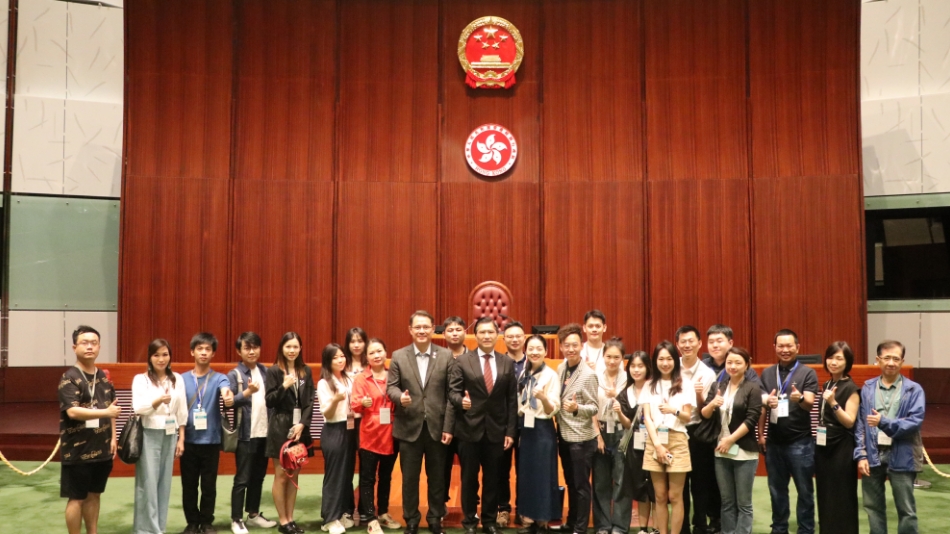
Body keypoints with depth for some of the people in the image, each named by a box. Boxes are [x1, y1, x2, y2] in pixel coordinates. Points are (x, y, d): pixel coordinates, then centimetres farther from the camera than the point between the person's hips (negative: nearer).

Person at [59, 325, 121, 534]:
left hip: (101, 449, 6)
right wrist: (105, 412, -30)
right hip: (77, 450, -6)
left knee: (94, 495, 15)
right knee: (76, 498, 3)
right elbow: (72, 411, -24)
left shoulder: (104, 378, 9)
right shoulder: (69, 378, -12)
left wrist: (113, 438, 9)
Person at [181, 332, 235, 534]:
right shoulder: (182, 379, 2)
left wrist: (228, 397, -48)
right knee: (189, 485, 9)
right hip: (189, 440, 1)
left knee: (209, 485, 7)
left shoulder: (219, 378, -2)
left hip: (211, 440, -1)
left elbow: (225, 390, -24)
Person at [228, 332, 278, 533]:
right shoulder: (234, 374, -7)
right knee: (242, 478, 2)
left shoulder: (265, 372, 8)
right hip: (245, 434, -5)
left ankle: (253, 514, 27)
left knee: (258, 476, 14)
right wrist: (247, 392, -27)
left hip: (264, 432, 5)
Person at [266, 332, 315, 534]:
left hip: (300, 428, 4)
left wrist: (302, 424, -8)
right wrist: (284, 386, -22)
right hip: (281, 428, -4)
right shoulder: (273, 371, -4)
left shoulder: (306, 371, 7)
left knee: (294, 475, 9)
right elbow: (269, 401, -8)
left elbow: (310, 402, 4)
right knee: (281, 475, 1)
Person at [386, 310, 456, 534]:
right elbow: (391, 386, 2)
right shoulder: (398, 356, 2)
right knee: (409, 478, 10)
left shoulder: (446, 356, -1)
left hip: (437, 427, 0)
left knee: (436, 477, 11)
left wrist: (448, 427, -6)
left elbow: (451, 394, -2)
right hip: (409, 427, 0)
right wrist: (399, 396, -22)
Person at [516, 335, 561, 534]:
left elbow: (553, 410, -15)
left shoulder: (551, 375, -9)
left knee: (542, 475, -1)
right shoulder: (523, 374, 9)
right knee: (525, 474, 9)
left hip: (542, 429, -6)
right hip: (524, 427, 6)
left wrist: (543, 397, -33)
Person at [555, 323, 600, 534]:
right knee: (570, 482, 19)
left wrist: (576, 407, -32)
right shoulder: (560, 368, 4)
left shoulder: (588, 374, -16)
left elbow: (593, 407, -14)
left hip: (581, 437, -6)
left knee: (581, 484, 5)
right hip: (564, 434, 7)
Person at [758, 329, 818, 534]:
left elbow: (810, 404, -16)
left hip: (800, 442, -4)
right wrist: (760, 434, 6)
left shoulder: (808, 373, -5)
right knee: (777, 490, 13)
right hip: (774, 441, 4)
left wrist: (800, 398, -38)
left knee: (804, 490, 5)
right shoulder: (767, 373, 7)